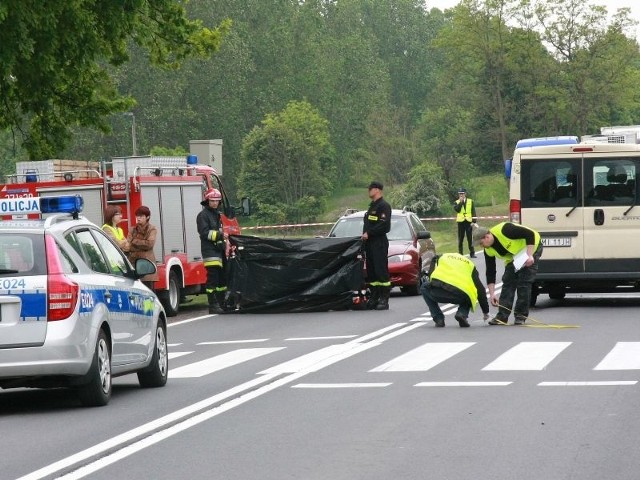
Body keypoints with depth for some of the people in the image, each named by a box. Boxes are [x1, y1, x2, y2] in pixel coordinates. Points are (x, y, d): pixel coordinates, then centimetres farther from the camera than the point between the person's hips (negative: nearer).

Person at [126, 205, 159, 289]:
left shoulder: (152, 230, 4)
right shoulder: (132, 230, 13)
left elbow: (150, 244, -12)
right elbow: (128, 246, 2)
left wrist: (134, 241, -4)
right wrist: (143, 245, -12)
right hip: (133, 262, 3)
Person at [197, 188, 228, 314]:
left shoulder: (217, 214, 22)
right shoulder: (203, 215, -6)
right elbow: (205, 232, -15)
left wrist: (224, 242, 22)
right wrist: (220, 235, -20)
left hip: (219, 250, 9)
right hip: (210, 250, -9)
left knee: (222, 278, 11)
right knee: (213, 279, -12)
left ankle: (221, 304, 18)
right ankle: (213, 306, -12)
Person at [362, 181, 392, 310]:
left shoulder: (383, 206, -9)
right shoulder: (372, 206, 22)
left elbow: (384, 225, -19)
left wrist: (369, 233, -17)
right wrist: (365, 234, 10)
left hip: (379, 243, -10)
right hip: (370, 242, 10)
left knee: (381, 271, -10)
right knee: (371, 272, 9)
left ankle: (384, 300, -9)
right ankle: (374, 298, 13)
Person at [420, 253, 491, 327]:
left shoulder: (440, 257, 32)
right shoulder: (470, 264, 31)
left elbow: (430, 274, 20)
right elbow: (480, 289, 27)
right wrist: (486, 312, 34)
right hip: (461, 296, 1)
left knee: (424, 288, 33)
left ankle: (438, 319, 20)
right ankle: (462, 313, 5)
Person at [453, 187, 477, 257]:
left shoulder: (470, 201, 9)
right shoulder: (457, 202, 8)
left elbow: (473, 212, 6)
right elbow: (457, 209, -11)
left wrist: (474, 221, -3)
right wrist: (461, 202, -11)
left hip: (468, 222, 0)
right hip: (460, 222, 0)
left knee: (470, 238, 0)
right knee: (460, 239, 2)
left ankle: (472, 253, 4)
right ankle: (460, 253, 6)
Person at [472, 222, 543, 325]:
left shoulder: (503, 230, -35)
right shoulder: (488, 251, -12)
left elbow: (530, 234, -31)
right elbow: (490, 272, -6)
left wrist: (529, 256, -33)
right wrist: (491, 293, -9)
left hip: (531, 247, -7)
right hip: (513, 256, 7)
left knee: (524, 282, -14)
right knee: (508, 281, -4)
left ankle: (521, 316, -8)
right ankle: (502, 317, -5)